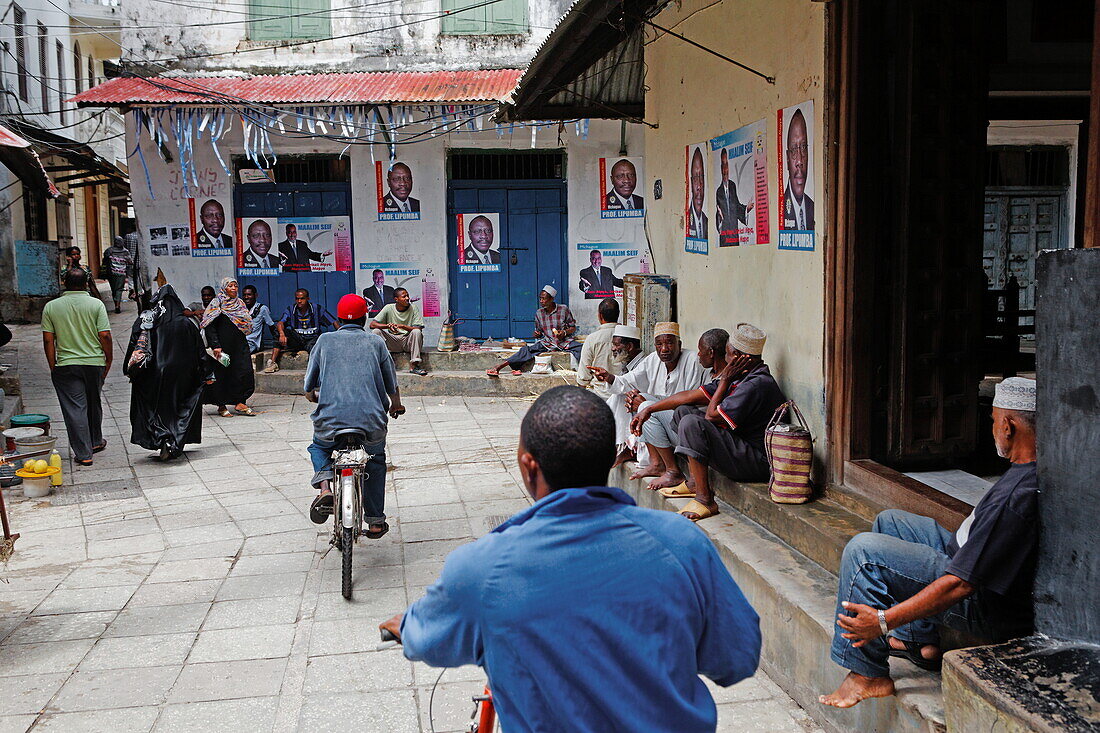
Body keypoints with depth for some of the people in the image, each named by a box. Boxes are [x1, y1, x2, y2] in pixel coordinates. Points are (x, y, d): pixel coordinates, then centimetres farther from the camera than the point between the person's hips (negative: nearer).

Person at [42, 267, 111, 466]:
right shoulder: (96, 304, -4)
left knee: (74, 409, 0)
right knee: (94, 404, 19)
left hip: (66, 366, -1)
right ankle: (96, 442, 35)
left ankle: (83, 453, -3)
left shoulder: (51, 307, 0)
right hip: (95, 363, 1)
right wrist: (108, 360, 3)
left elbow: (48, 340, -1)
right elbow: (105, 336, -8)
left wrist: (53, 367, 6)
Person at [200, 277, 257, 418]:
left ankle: (240, 403, -3)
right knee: (221, 374, 0)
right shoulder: (217, 303, -5)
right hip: (222, 345, -5)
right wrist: (216, 346, -21)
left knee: (245, 372, -6)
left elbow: (247, 324, 23)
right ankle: (221, 406, 9)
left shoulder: (240, 303, 13)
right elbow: (209, 327, -13)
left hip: (239, 345, 5)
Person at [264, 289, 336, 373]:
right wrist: (282, 334, -36)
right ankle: (273, 363, -25)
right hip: (297, 340, 3)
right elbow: (280, 323, -13)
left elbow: (334, 322, -5)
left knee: (312, 346, -37)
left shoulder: (317, 309, -2)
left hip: (312, 338, -2)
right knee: (278, 331, -20)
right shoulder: (290, 310, 3)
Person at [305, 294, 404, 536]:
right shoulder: (376, 342, 9)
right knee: (376, 460, 28)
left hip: (330, 420, 0)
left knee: (319, 447, 31)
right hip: (371, 422, 0)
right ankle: (376, 522, 27)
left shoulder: (325, 340, 9)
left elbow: (309, 391, 11)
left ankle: (324, 487, 3)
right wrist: (396, 406, 34)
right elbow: (392, 387, 12)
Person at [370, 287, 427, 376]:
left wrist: (402, 326, -27)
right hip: (393, 343, 1)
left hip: (408, 342, -1)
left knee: (417, 332, -31)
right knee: (376, 331, -21)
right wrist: (388, 326, -26)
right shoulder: (389, 308, -1)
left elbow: (419, 328, -13)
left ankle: (414, 366, -31)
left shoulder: (413, 309, -3)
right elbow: (372, 324, -7)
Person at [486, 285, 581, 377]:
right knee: (527, 350, -20)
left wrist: (564, 332, -18)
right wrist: (537, 334, -7)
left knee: (580, 348, -31)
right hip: (547, 343, 1)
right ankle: (498, 367, -26)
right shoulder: (539, 313, 6)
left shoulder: (564, 309, -4)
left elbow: (573, 328, 3)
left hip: (565, 342, -1)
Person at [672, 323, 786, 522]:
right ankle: (695, 481, 14)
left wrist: (724, 380, -9)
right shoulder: (739, 377, 9)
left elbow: (712, 415, -20)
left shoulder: (757, 384, -22)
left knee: (692, 423, -27)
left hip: (757, 461, -11)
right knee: (683, 412, 16)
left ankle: (705, 500, -23)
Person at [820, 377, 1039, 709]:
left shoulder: (1017, 497, -32)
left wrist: (884, 620, -25)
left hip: (991, 608, -10)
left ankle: (869, 675, -7)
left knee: (864, 550, -18)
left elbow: (960, 584, -31)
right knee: (889, 521, 17)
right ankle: (920, 642, 18)